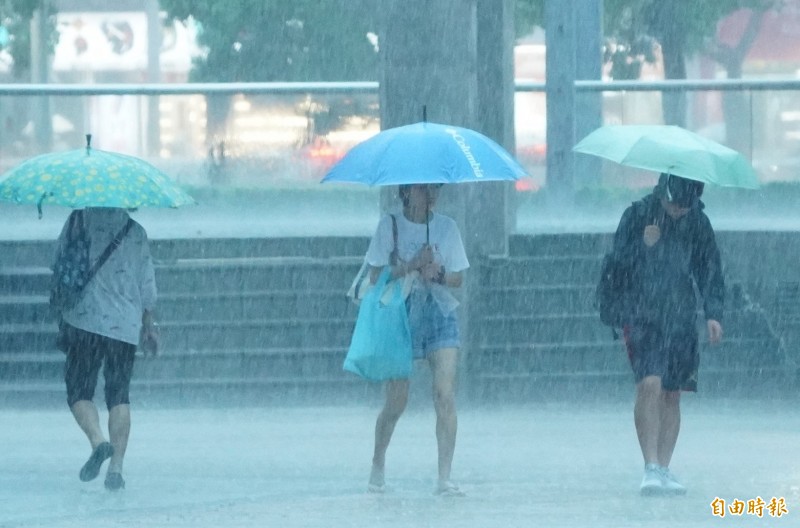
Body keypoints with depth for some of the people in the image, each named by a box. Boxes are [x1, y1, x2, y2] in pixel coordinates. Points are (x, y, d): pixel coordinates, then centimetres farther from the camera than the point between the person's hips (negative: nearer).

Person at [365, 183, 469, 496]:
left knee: (445, 396, -12)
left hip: (441, 315, 2)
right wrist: (411, 266, -16)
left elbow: (458, 279, 8)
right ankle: (377, 466, 26)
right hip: (401, 315, -2)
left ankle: (444, 478, -13)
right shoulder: (390, 226, 1)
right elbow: (376, 275, -4)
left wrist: (438, 273, -12)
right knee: (396, 401, 1)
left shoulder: (447, 227, 8)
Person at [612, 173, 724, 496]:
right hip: (643, 318, -4)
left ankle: (664, 470, 10)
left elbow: (710, 270, 12)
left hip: (682, 320, 4)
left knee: (672, 394, 4)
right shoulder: (637, 215, -2)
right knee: (650, 385, -18)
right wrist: (644, 245, -17)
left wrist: (713, 313, 3)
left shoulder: (698, 224, 8)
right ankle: (651, 468, -18)